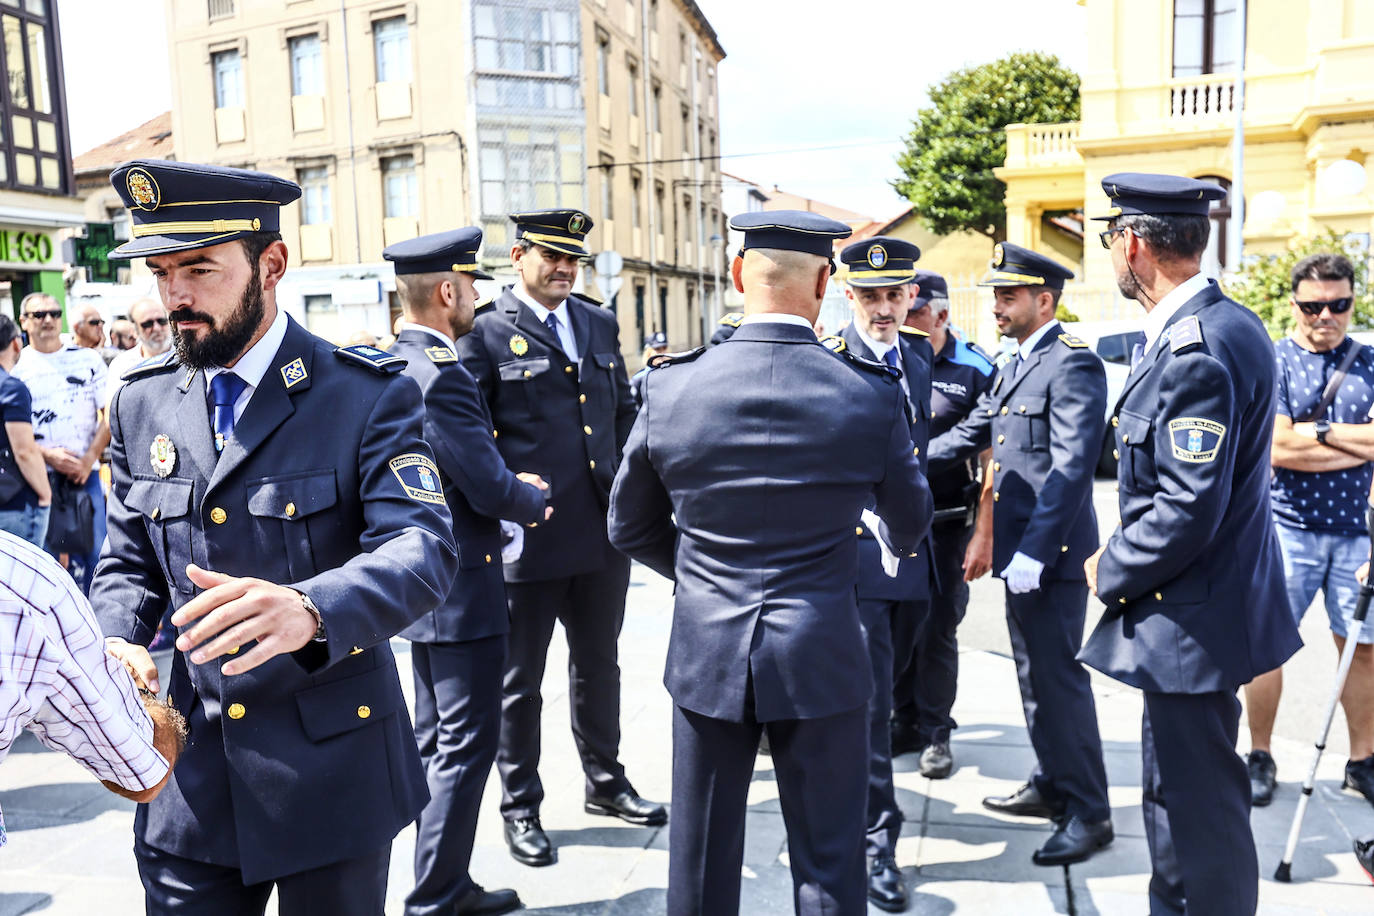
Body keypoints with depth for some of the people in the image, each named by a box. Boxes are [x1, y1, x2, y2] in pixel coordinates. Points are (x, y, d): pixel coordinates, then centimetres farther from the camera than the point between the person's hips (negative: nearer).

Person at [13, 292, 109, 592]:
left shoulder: (88, 359, 8)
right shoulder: (15, 365, 4)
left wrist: (88, 460, -5)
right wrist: (49, 455, -13)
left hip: (86, 473, 1)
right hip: (39, 476, -1)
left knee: (94, 552, 1)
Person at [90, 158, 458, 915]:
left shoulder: (369, 395, -11)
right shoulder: (141, 403, 5)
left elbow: (422, 546, -22)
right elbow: (128, 562, 11)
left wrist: (310, 609, -41)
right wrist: (115, 644, -10)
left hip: (331, 764, -3)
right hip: (192, 767, 4)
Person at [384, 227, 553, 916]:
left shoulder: (393, 363, 8)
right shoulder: (440, 375, -22)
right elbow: (491, 490, -22)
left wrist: (509, 486, 9)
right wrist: (532, 501, -2)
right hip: (461, 591, -10)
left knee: (437, 742, 18)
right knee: (466, 744, 3)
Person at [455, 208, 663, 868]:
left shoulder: (600, 325, 11)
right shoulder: (486, 334, -6)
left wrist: (621, 479, 11)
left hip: (603, 529, 5)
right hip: (529, 536, -5)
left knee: (598, 662, 19)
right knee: (520, 679, 9)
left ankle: (605, 782, 38)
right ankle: (520, 806, 26)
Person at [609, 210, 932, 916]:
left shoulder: (671, 386, -8)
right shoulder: (871, 393, -11)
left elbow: (630, 528, 4)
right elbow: (909, 521, 7)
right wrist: (898, 545, 31)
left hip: (705, 653, 2)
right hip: (822, 656, -1)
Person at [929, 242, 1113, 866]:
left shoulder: (1073, 364, -14)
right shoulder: (1014, 366, 16)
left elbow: (1072, 465, -21)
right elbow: (970, 434, 19)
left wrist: (1035, 550, -25)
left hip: (1051, 554, -9)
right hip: (1019, 550, 10)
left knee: (1058, 676, -2)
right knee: (1033, 673, 17)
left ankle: (1088, 813, 11)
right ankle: (1051, 786, 32)